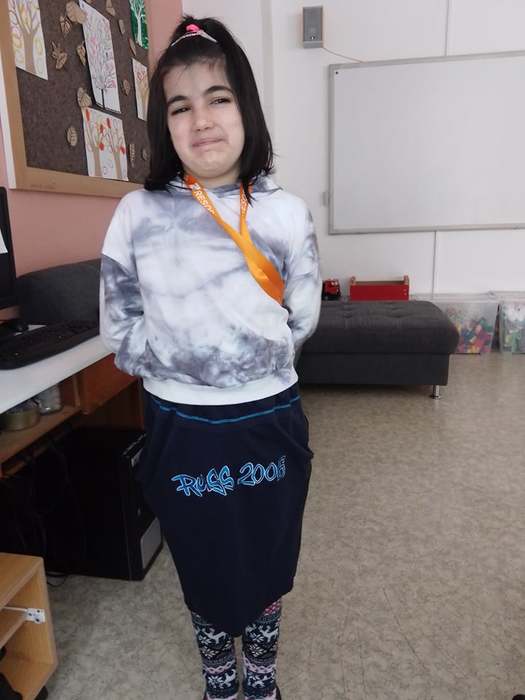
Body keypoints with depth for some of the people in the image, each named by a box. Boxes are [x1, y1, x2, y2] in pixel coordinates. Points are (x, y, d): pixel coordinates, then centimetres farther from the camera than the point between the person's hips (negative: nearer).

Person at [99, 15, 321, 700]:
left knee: (268, 566, 20)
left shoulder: (285, 213, -4)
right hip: (181, 429, 0)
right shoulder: (137, 214, -5)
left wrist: (252, 359, -5)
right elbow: (119, 326, -1)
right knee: (205, 571, 19)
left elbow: (300, 321, 2)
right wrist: (177, 362, -10)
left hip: (268, 423, 1)